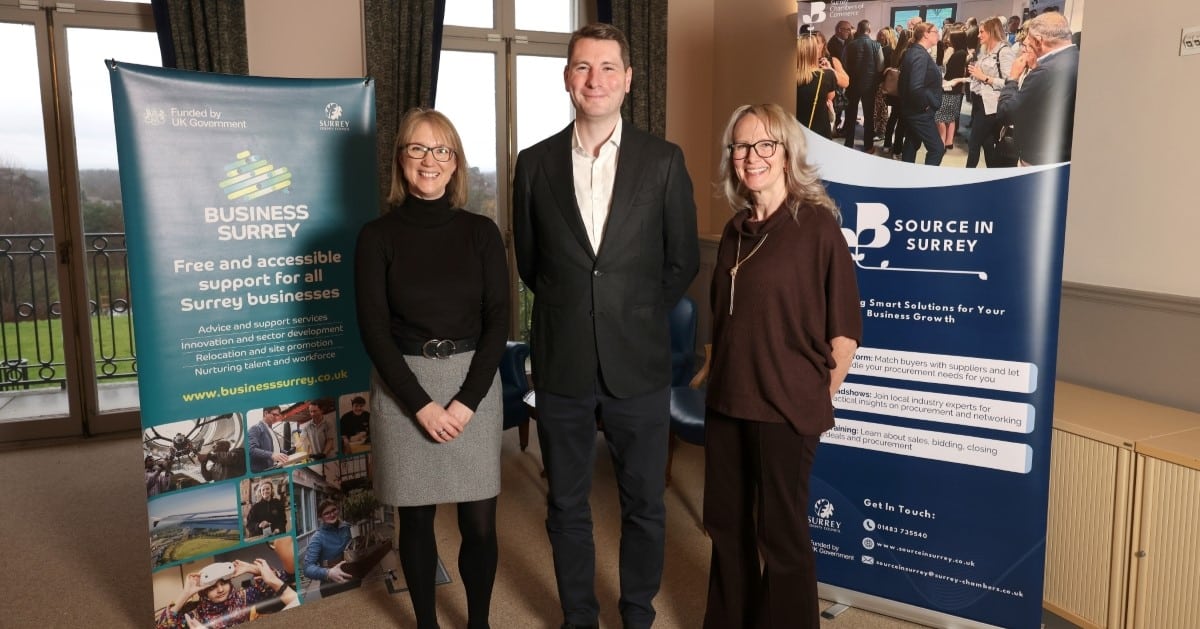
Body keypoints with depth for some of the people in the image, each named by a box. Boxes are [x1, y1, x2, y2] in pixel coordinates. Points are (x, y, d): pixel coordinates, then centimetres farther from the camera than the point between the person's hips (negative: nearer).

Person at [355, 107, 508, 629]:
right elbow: (373, 329, -5)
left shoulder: (481, 232, 2)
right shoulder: (377, 236, -2)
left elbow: (498, 321, -1)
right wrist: (421, 404, -12)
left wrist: (467, 400, -10)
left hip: (474, 386, 1)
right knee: (416, 520, 10)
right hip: (403, 390, -1)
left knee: (479, 523, 5)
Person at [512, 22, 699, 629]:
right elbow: (528, 259, 11)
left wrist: (638, 315, 4)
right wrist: (568, 309, 7)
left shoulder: (664, 161, -2)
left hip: (637, 362, -1)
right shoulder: (534, 163, 2)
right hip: (560, 363, 1)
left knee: (644, 504, 12)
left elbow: (682, 260, 4)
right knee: (567, 505, 14)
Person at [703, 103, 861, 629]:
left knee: (780, 532, 9)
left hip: (787, 407, -6)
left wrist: (818, 398, -2)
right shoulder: (736, 230, 7)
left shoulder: (816, 224, -11)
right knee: (725, 522, 17)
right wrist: (722, 378, 12)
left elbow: (845, 328, -9)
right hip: (726, 402, 6)